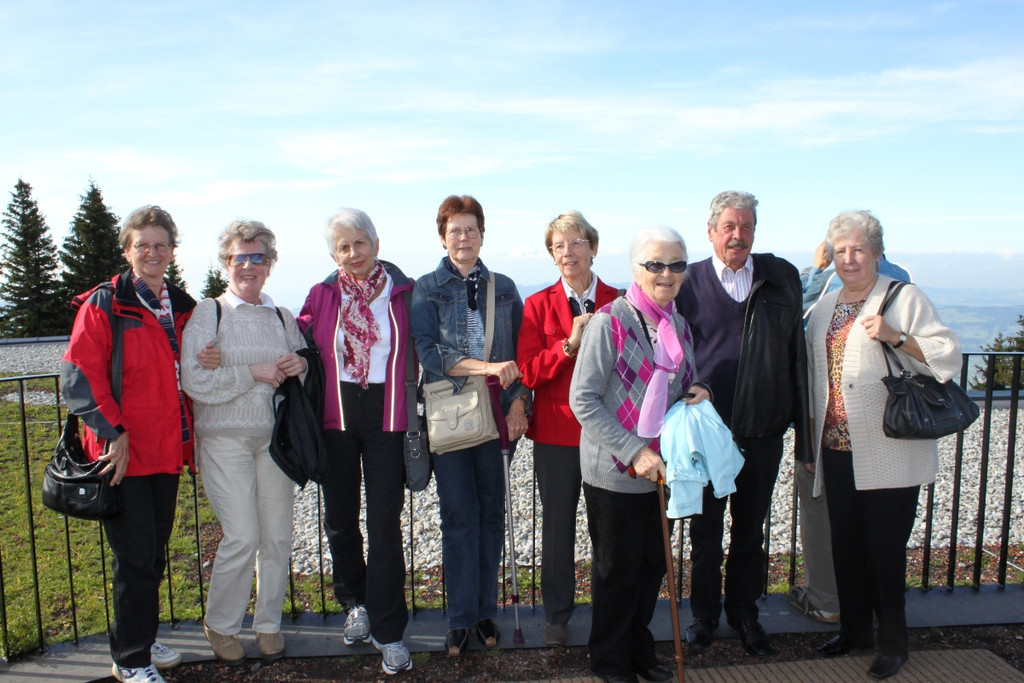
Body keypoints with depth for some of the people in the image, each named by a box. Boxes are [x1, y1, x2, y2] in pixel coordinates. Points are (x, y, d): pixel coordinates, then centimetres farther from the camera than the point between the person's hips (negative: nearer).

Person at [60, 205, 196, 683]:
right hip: (123, 453, -6)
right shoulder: (103, 305, -7)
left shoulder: (182, 308, 11)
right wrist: (113, 432, -17)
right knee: (135, 556, 0)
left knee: (154, 551, 17)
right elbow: (78, 378, -12)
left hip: (167, 450, 6)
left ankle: (142, 639, 34)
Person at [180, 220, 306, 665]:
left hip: (275, 436, 4)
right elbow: (194, 381, -10)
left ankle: (269, 623, 25)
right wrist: (255, 373, -14)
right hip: (225, 439, -4)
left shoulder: (282, 317, 12)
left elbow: (304, 360, 18)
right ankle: (220, 624, 18)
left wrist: (301, 366, -5)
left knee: (278, 535, 6)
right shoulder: (208, 313, 0)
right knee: (242, 536, -7)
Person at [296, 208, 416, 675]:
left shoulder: (404, 292, -1)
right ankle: (355, 604, 37)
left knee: (385, 524, 0)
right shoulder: (322, 295, 3)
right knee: (339, 519, 13)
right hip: (336, 415, 2)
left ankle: (388, 631, 13)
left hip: (386, 416, -2)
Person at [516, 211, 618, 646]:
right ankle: (556, 615, 28)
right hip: (556, 433, 0)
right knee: (558, 525, 11)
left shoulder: (617, 303, 1)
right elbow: (527, 373, -8)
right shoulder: (538, 305, 1)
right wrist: (569, 345, -18)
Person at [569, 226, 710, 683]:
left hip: (661, 469, 6)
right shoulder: (609, 322, -16)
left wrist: (698, 392, -4)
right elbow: (583, 400, -18)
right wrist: (634, 452, -22)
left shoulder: (678, 326, 6)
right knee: (618, 571, 10)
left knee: (653, 565, 18)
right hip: (615, 473, -6)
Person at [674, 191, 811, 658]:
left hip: (763, 430, 2)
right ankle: (704, 615, 30)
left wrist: (800, 422, 5)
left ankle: (744, 614, 34)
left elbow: (796, 351, 7)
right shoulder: (688, 283, -2)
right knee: (706, 530, 11)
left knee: (751, 529, 16)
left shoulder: (782, 278, 4)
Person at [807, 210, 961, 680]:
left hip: (888, 454, -5)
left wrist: (896, 337, -24)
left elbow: (947, 355, -9)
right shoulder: (824, 309, 14)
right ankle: (854, 629, 31)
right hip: (837, 449, 5)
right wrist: (812, 436, 20)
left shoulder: (903, 298, -3)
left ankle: (892, 642, 20)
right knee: (845, 547, 13)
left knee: (886, 548, 2)